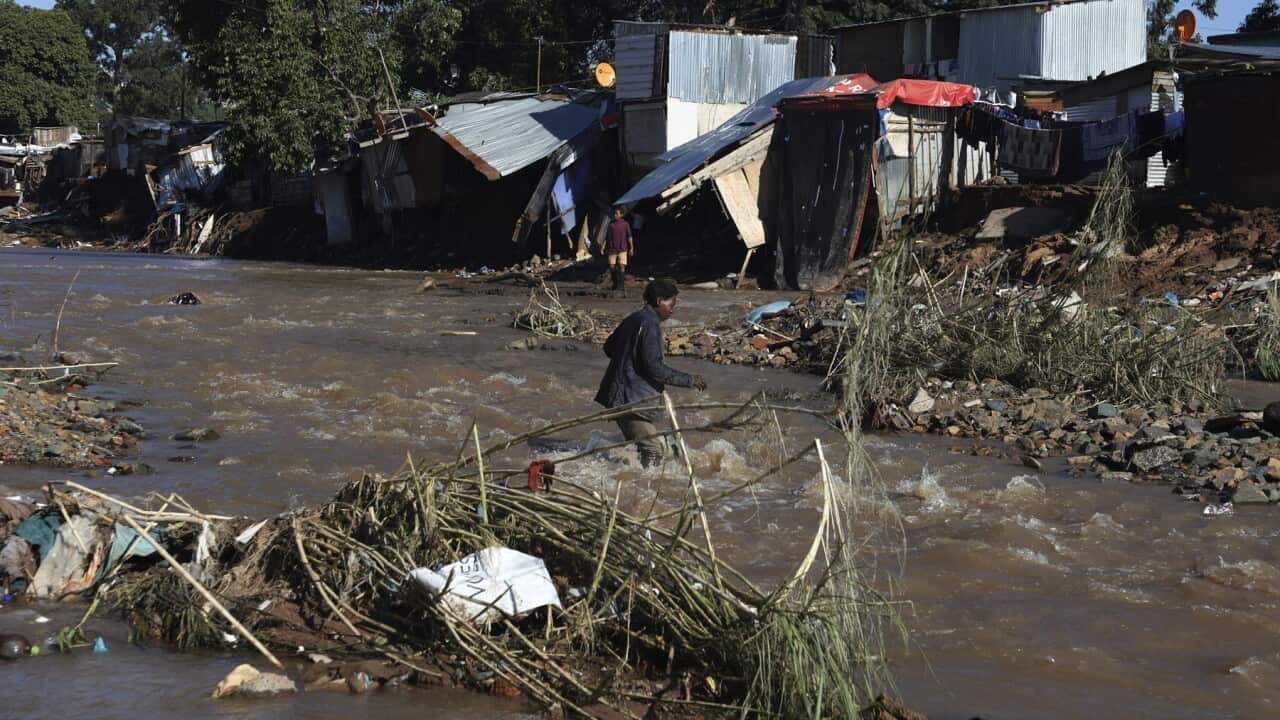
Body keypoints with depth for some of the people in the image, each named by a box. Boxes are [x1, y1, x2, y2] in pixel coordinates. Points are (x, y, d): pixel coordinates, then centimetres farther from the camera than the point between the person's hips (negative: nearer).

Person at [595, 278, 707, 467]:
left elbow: (609, 347, 28)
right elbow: (655, 368, -20)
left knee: (650, 447, 13)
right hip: (630, 397, -10)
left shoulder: (634, 319, 14)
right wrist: (689, 380, -13)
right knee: (655, 450, -12)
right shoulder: (650, 324, -15)